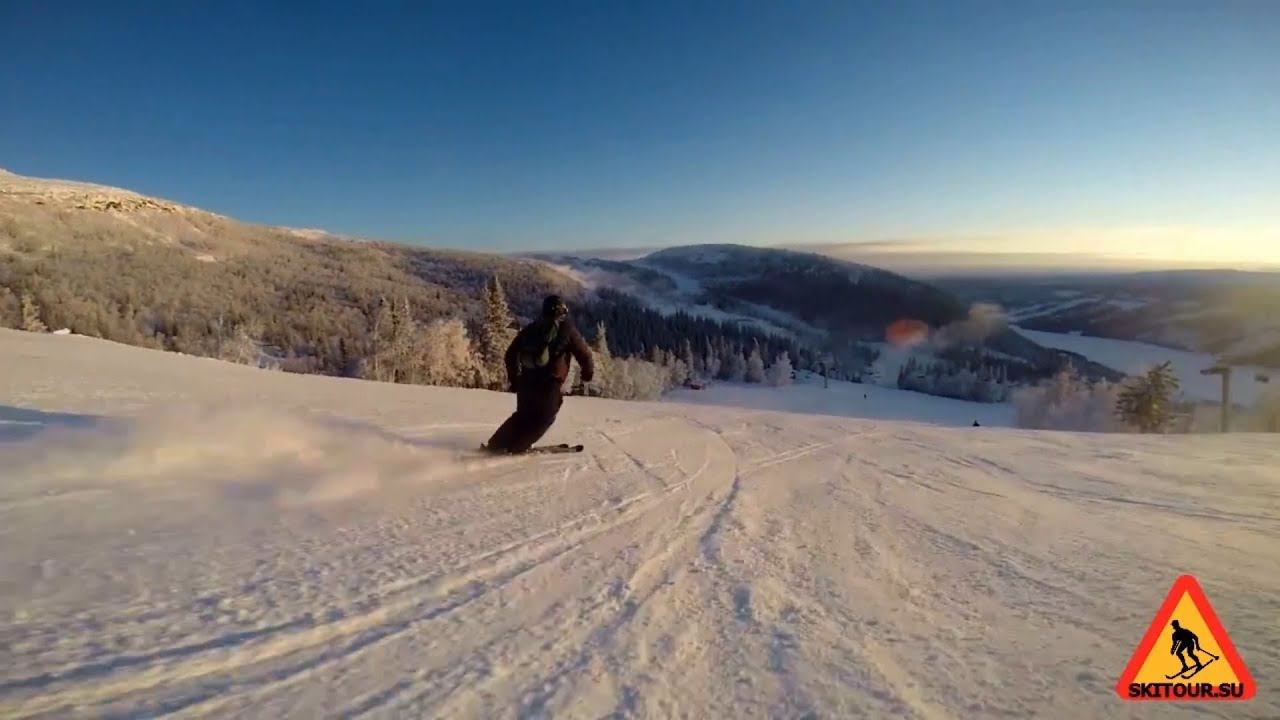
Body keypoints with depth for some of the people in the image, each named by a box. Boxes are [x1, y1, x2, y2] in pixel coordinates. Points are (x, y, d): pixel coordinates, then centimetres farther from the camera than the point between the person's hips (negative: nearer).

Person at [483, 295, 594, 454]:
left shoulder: (530, 328, 14)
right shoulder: (567, 329, 2)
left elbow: (511, 354, 15)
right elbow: (583, 353, 3)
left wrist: (513, 378, 24)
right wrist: (588, 372, 21)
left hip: (526, 380, 5)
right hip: (549, 382, -5)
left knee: (523, 414, 22)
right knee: (544, 417, 10)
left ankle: (496, 444, 15)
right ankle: (516, 446, -3)